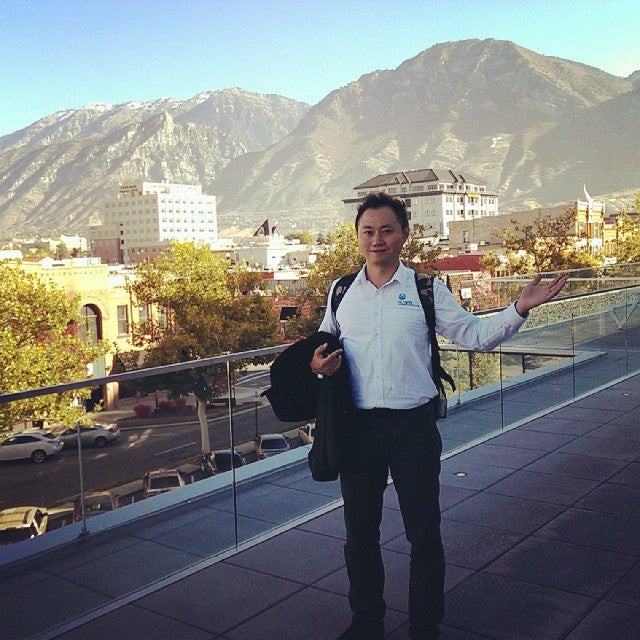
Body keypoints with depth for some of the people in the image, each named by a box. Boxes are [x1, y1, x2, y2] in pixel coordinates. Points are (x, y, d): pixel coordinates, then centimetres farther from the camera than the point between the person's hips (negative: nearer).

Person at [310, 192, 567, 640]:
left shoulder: (427, 290, 1)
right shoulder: (340, 291, 7)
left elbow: (476, 336, 0)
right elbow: (324, 343, 18)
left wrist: (520, 308, -14)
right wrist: (318, 362, -5)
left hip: (413, 426, -2)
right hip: (357, 426, 2)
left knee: (424, 532, 7)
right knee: (360, 532, 14)